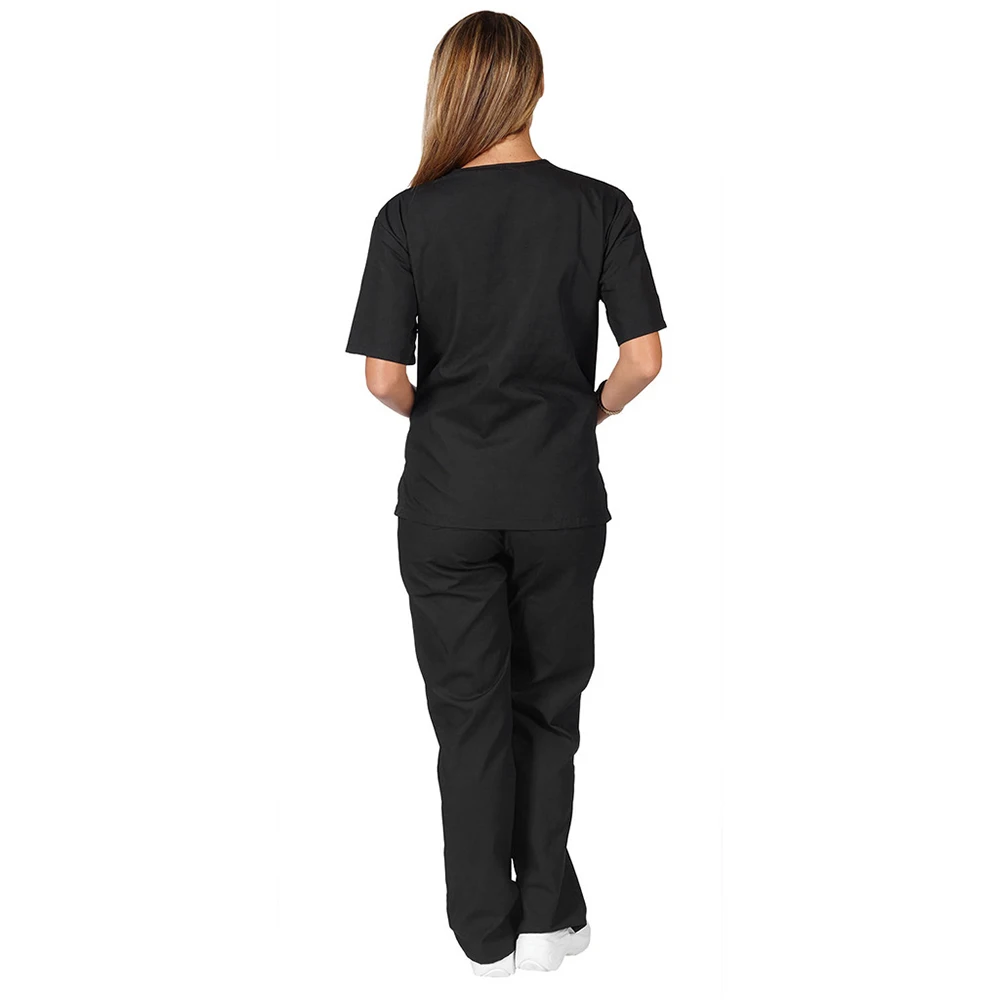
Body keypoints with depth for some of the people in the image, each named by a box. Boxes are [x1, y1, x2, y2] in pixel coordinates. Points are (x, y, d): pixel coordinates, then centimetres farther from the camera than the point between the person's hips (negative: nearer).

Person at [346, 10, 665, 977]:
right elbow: (643, 359, -7)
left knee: (469, 711, 11)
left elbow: (383, 375, -9)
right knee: (547, 703, 16)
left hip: (447, 498, 0)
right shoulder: (599, 206, -5)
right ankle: (547, 914, 25)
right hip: (560, 497, 1)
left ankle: (487, 931, 21)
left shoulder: (410, 216, -7)